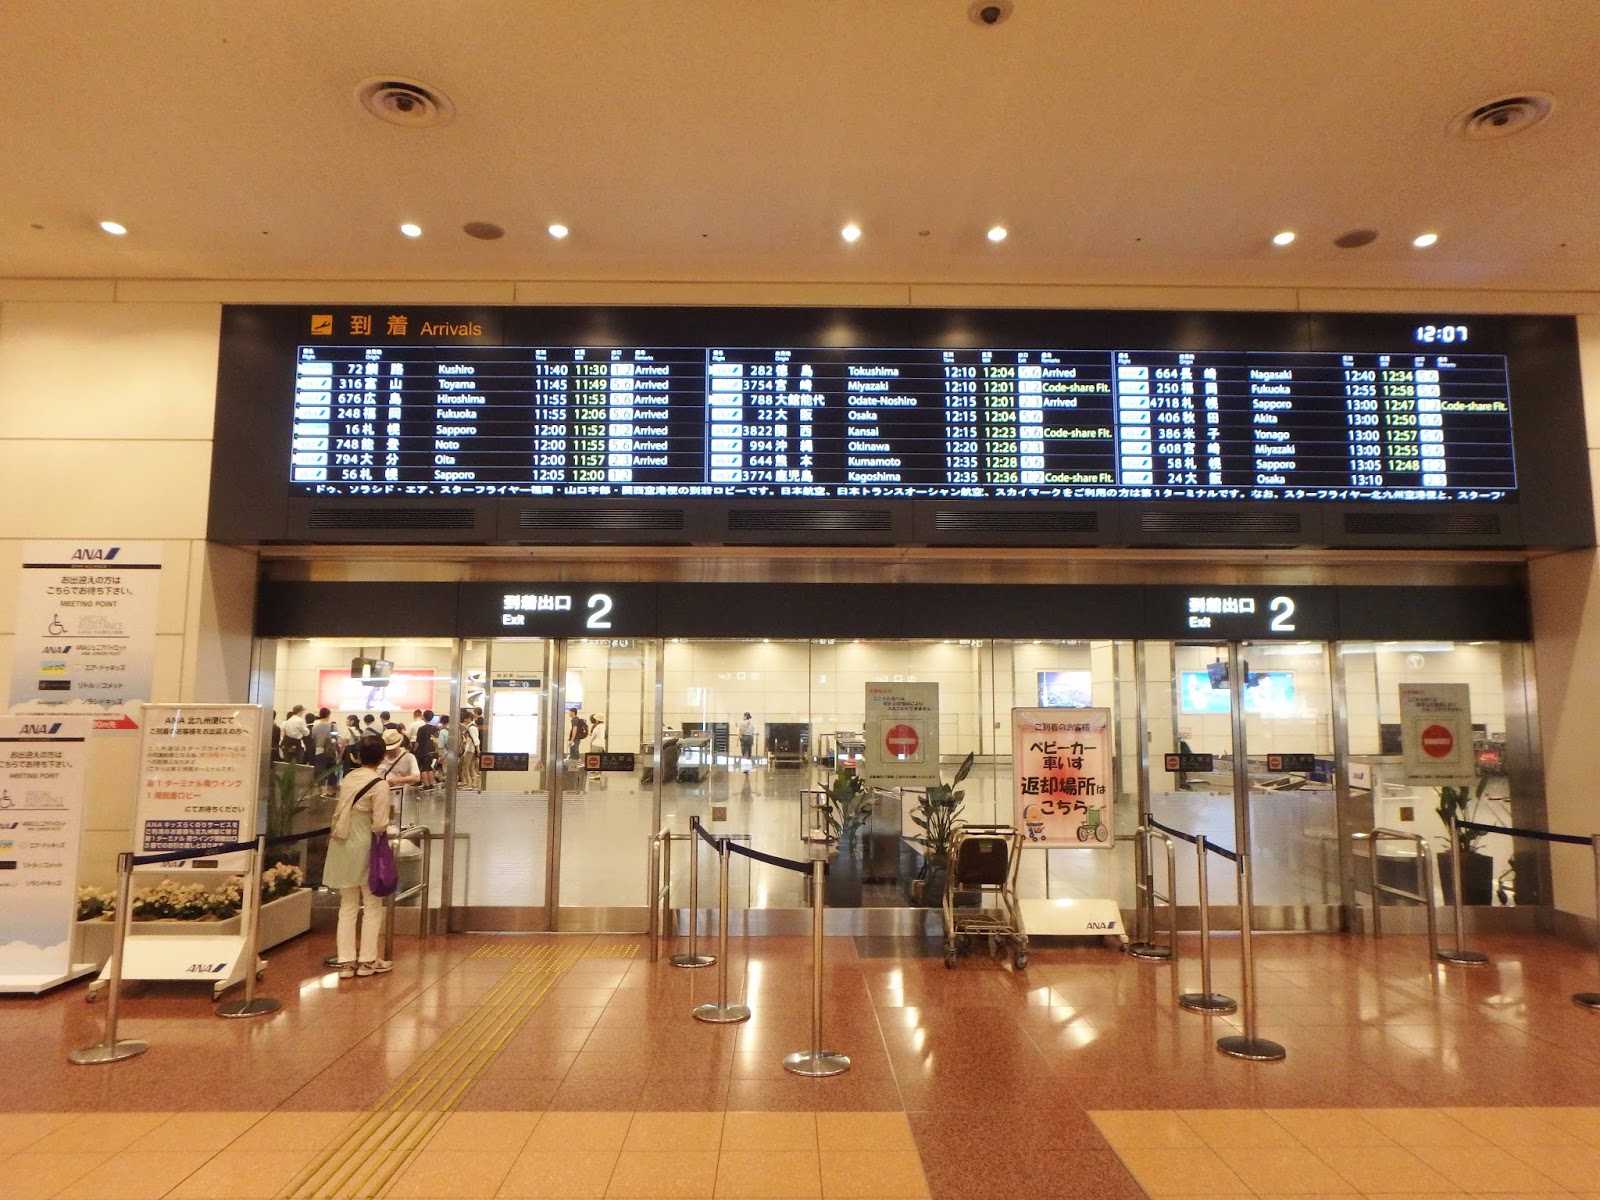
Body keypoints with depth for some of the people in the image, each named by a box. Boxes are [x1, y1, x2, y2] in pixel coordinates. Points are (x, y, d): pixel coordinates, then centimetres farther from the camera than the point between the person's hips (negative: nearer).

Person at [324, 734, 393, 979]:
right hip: (365, 848, -6)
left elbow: (339, 812, 8)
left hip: (343, 847, 6)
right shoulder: (379, 785, -15)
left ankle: (346, 961, 17)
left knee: (347, 906, 14)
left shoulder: (348, 778, 3)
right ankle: (367, 961, 13)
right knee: (372, 906, 8)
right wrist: (384, 833, 4)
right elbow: (380, 825, -16)